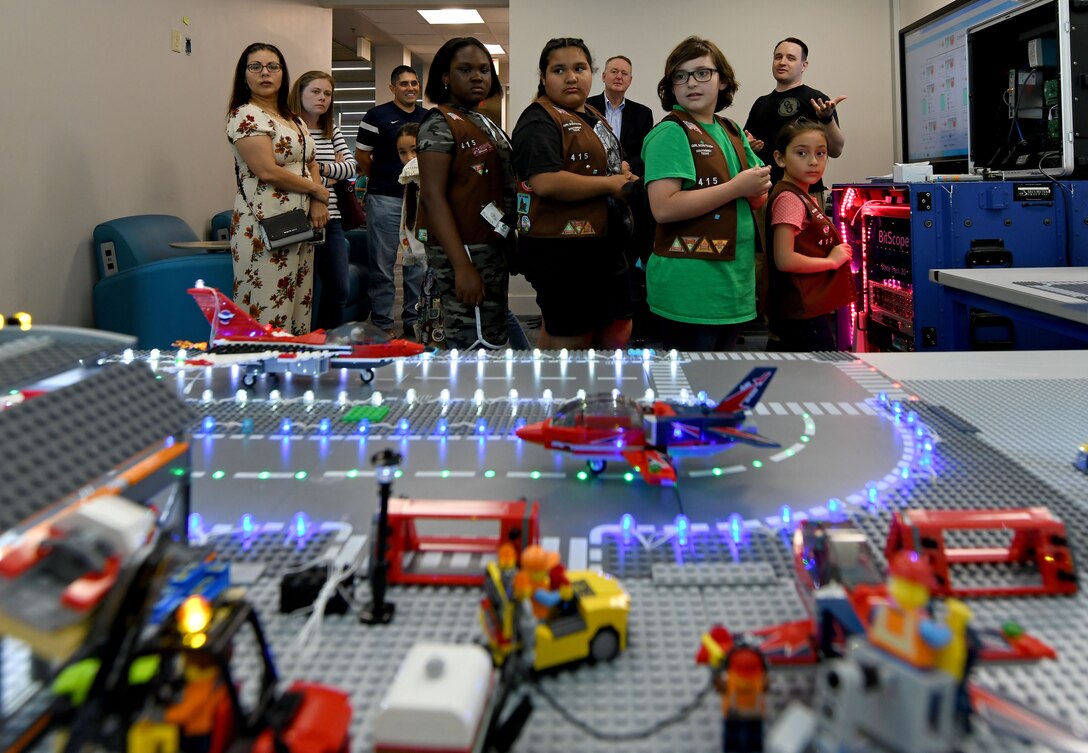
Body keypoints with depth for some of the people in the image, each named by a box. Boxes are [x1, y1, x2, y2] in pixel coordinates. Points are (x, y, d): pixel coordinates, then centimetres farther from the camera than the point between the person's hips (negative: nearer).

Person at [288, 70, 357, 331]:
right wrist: (333, 175, -3)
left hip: (331, 219, 7)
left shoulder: (332, 131, 14)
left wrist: (321, 168, -14)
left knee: (339, 290, 11)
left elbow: (351, 166, 3)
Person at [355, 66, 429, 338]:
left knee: (419, 264, 8)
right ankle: (382, 324, 6)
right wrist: (381, 179, 7)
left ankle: (414, 320, 19)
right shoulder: (377, 116, -2)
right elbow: (362, 155, 2)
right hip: (385, 200, -4)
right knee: (382, 264, -1)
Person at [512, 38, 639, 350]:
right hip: (560, 251, -9)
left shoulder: (594, 118, 17)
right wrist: (610, 184, -18)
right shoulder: (539, 121, -13)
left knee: (618, 334, 16)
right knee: (571, 339, 0)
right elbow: (545, 182, -28)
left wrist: (625, 172, 7)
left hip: (605, 246, 9)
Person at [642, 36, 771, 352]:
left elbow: (758, 200, 19)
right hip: (690, 288, -8)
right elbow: (663, 207, -22)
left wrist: (759, 188, -5)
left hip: (734, 284, 8)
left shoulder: (732, 132, 13)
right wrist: (736, 187, -17)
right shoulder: (670, 133, -10)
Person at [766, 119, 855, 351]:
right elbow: (784, 260, -22)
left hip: (816, 310, 10)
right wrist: (832, 260, -11)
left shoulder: (804, 198, 13)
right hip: (803, 315, -10)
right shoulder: (789, 198, -14)